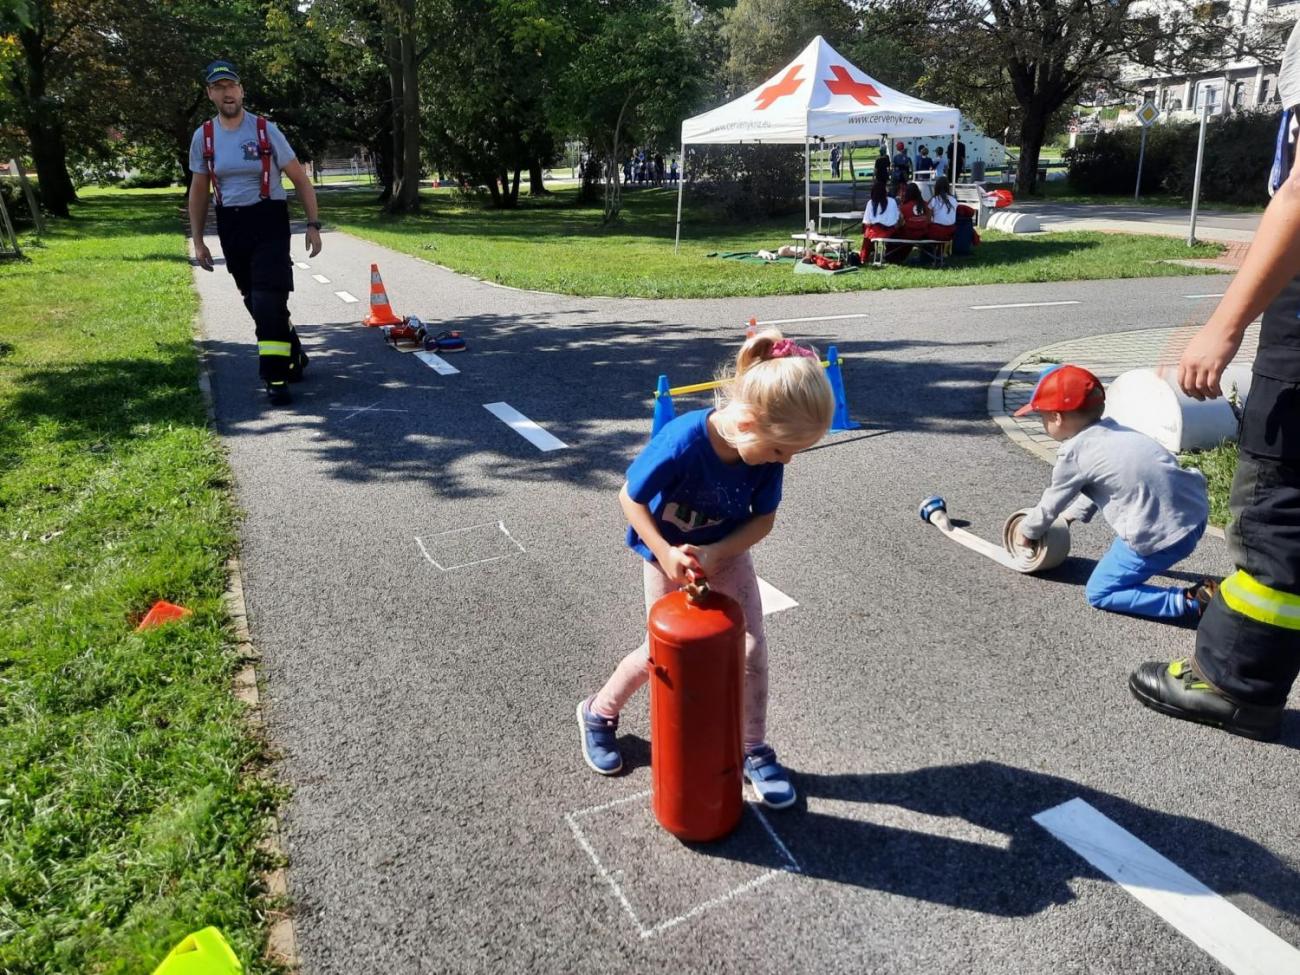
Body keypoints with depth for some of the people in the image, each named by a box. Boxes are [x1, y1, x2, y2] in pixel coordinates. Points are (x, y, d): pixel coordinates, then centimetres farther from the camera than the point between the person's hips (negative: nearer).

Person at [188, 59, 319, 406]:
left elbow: (301, 179, 0)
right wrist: (198, 241, 9)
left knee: (268, 302, -15)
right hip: (230, 227, 4)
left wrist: (313, 225, -7)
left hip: (269, 222, -4)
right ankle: (293, 357, 31)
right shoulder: (203, 137, 5)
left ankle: (276, 377, -9)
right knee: (256, 302, 10)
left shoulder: (265, 130, -4)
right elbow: (198, 192, 12)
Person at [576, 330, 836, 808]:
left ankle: (754, 750, 22)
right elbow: (630, 498, -23)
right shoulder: (681, 442, -38)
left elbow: (763, 518, -14)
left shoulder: (766, 448, -25)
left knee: (752, 648, 0)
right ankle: (598, 713, 37)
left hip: (728, 552, 4)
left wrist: (715, 554, -28)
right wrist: (666, 554, -30)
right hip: (669, 556, -3)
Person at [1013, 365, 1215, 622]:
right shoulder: (1111, 429, 15)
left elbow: (1050, 504, 7)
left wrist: (1026, 532, 24)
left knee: (1099, 593, 5)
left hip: (1159, 537, -8)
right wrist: (1072, 514, 40)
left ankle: (1190, 601, -7)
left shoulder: (1072, 453, -8)